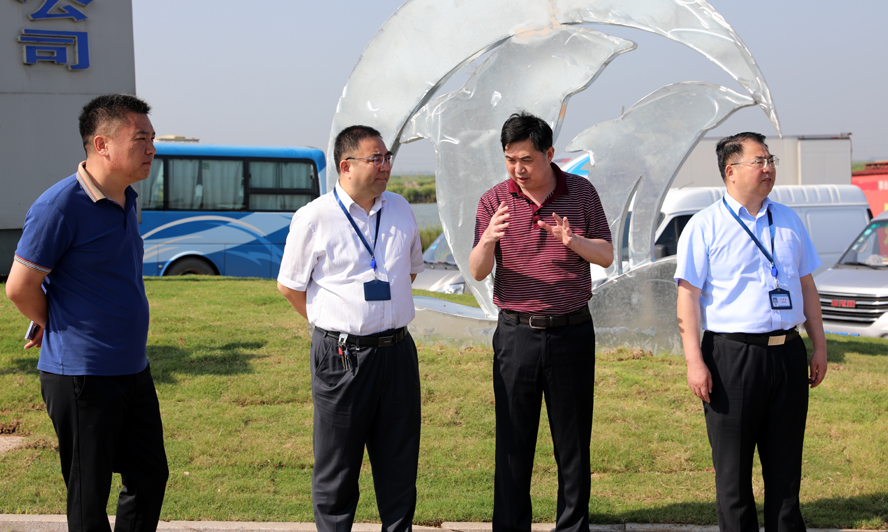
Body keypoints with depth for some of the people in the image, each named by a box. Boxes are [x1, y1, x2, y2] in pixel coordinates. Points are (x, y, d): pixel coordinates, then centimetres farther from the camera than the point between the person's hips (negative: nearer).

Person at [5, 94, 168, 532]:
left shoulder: (126, 199, 9)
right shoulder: (61, 205, -17)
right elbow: (20, 287, -14)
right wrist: (57, 328, 2)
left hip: (133, 369, 8)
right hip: (81, 376, -8)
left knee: (150, 479, 15)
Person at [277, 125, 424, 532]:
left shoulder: (400, 209, 7)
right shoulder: (314, 218, -7)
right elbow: (289, 286, 2)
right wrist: (333, 325, 4)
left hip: (397, 349, 4)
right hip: (342, 356, -4)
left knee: (399, 459, 12)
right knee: (337, 465, 6)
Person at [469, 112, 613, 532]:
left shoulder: (581, 193, 2)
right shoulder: (494, 201, 0)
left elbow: (606, 256, 4)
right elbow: (477, 272, -3)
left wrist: (573, 240, -17)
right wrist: (487, 241, -25)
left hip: (572, 332, 1)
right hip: (516, 334, 0)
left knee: (573, 440, 6)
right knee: (514, 439, 4)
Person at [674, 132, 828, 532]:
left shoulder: (788, 220, 13)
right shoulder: (705, 226, -4)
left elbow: (806, 285, 18)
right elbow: (688, 296, -7)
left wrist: (819, 346, 14)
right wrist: (694, 362, -14)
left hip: (788, 353, 5)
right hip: (732, 356, -5)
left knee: (786, 463, 12)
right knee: (733, 467, 4)